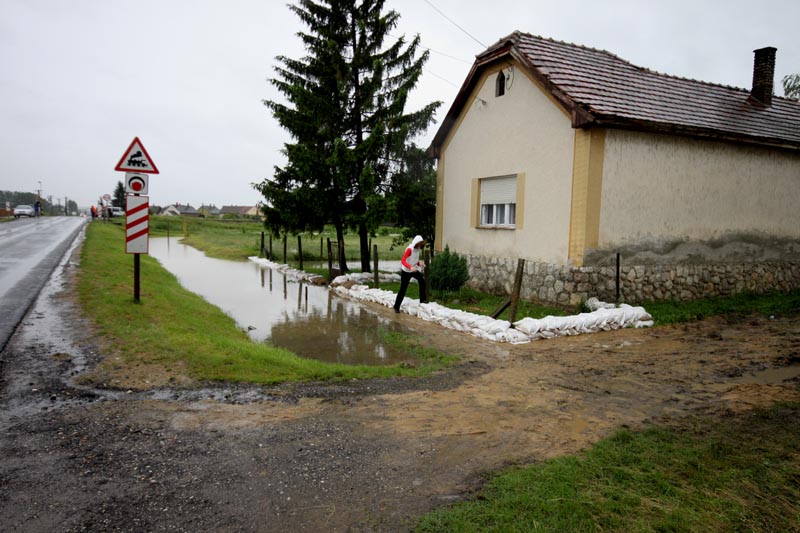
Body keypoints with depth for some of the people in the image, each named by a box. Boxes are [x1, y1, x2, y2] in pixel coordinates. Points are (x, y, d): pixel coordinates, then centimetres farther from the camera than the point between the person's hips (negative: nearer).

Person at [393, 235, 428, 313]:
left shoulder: (418, 249, 0)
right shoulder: (409, 249, -24)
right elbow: (403, 261, -31)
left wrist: (419, 263, -8)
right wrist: (410, 267, -45)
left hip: (414, 270, 7)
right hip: (406, 271, -7)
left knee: (422, 280, -15)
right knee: (403, 290, -1)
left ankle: (423, 299, -4)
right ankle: (396, 307, 11)